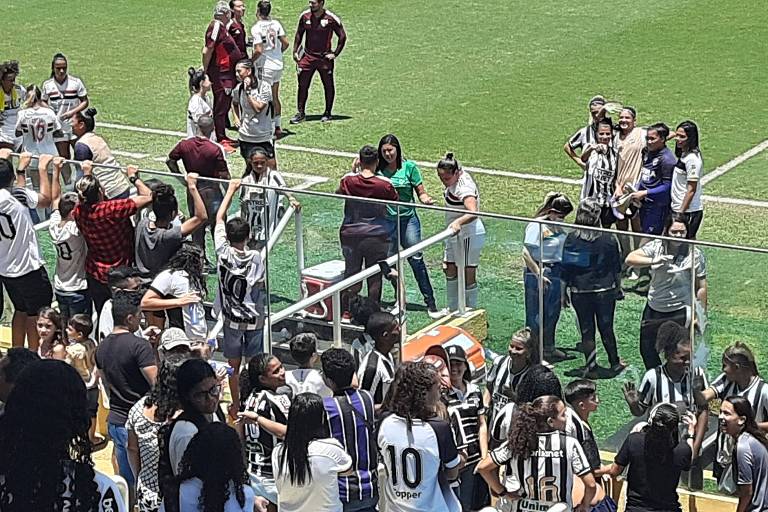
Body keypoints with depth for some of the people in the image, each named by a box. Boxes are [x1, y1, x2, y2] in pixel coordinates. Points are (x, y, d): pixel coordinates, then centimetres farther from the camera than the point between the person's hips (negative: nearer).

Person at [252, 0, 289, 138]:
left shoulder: (256, 28, -16)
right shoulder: (276, 24, 1)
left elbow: (259, 51, -20)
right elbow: (286, 43, 3)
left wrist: (250, 62, -5)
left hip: (265, 66, -7)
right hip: (278, 65, 7)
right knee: (275, 97, 17)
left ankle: (272, 128, 1)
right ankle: (278, 127, 24)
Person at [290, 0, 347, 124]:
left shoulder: (331, 18, -11)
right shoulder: (305, 16, -1)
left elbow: (342, 36, -2)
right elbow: (299, 34, 13)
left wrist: (335, 54, -6)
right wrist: (295, 51, 7)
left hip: (324, 57, -2)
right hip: (307, 56, 2)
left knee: (328, 86, 6)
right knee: (303, 85, 1)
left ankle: (327, 113, 19)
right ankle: (301, 113, 11)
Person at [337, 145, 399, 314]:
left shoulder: (348, 180, -8)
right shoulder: (384, 184, -12)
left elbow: (338, 193, 13)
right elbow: (396, 203, 2)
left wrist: (352, 171, 14)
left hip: (350, 235, 2)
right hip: (376, 236, -2)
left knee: (351, 275, 13)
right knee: (374, 278, 9)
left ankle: (345, 311, 15)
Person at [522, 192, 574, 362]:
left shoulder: (557, 227, 8)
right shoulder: (537, 226, -16)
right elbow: (526, 254, -20)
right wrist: (539, 274, -22)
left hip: (556, 274, 8)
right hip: (539, 273, -8)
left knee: (553, 312, 17)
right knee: (537, 314, 0)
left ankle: (548, 348, 31)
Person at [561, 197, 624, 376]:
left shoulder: (571, 239, -11)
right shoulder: (609, 239, -9)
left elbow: (565, 268, -5)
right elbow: (617, 267, 2)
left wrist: (564, 292, 6)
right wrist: (618, 286, 18)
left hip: (580, 292, -1)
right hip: (605, 291, 1)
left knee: (586, 330, 9)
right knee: (606, 328, 15)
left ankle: (591, 368, 12)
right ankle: (614, 363, 26)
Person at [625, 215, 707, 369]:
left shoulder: (694, 254, -11)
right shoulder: (656, 247, -6)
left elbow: (701, 287, -7)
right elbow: (630, 259, -17)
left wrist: (699, 315, -7)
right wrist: (654, 261, -33)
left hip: (680, 312, -4)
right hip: (654, 309, 4)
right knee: (647, 350, 17)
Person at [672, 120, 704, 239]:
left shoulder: (692, 159, -17)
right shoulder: (683, 155, 10)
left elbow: (691, 190, -18)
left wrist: (681, 213, -17)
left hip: (689, 211, -9)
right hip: (678, 209, 9)